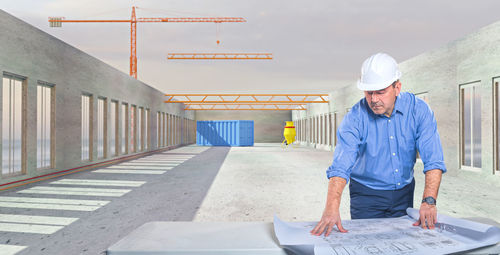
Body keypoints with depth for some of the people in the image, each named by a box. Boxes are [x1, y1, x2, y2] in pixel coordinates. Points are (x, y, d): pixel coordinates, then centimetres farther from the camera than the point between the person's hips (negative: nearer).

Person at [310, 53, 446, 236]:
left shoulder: (418, 110, -14)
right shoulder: (355, 118, -21)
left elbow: (433, 160, -17)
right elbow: (341, 166, -31)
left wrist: (429, 201, -30)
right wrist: (332, 208, -43)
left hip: (404, 192, 3)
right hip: (366, 194, -2)